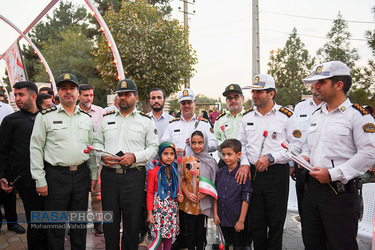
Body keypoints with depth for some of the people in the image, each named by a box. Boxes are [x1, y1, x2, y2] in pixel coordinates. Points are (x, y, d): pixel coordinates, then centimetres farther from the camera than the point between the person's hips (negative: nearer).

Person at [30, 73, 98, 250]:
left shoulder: (86, 118, 9)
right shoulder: (45, 116, -2)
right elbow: (36, 148, -3)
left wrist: (94, 174, 9)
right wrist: (40, 180, -7)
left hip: (81, 174, 3)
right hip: (56, 174, -3)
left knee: (80, 221, 14)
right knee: (55, 223, 8)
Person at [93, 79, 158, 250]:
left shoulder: (146, 121, 4)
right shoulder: (107, 119, 14)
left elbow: (153, 148, 1)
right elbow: (97, 142, 17)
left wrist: (134, 156, -14)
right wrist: (102, 156, -4)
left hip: (134, 176, -3)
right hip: (109, 174, 3)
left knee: (132, 221, 4)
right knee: (110, 219, 11)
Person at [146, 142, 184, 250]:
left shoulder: (176, 172, 6)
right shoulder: (153, 172, -7)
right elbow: (150, 193, -4)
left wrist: (180, 197, -3)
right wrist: (149, 213, -5)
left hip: (172, 208, 4)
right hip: (159, 208, -4)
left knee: (170, 235, 10)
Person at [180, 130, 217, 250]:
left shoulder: (211, 162, 1)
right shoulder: (186, 160, 2)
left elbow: (215, 182, 5)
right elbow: (181, 179, 4)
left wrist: (205, 192, -10)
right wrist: (186, 193, -10)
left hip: (204, 203, 0)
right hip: (189, 201, 0)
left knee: (201, 230, 9)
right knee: (190, 230, 8)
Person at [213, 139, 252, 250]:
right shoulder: (220, 173, 2)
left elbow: (246, 199, -12)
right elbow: (215, 195, 7)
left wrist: (241, 220, -12)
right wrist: (215, 214, 3)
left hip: (236, 220, -4)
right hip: (222, 218, 4)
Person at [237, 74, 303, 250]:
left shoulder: (285, 115, -4)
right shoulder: (248, 116, 9)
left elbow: (296, 145, -7)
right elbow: (241, 143, 13)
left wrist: (271, 158, -15)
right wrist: (244, 163, -2)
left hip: (277, 174, -3)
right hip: (252, 173, 4)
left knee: (276, 220, 7)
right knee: (256, 219, 13)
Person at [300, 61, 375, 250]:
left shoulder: (358, 115, -9)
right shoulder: (316, 115, 14)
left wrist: (332, 174, -20)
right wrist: (305, 156, 2)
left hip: (341, 191, -7)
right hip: (312, 188, 7)